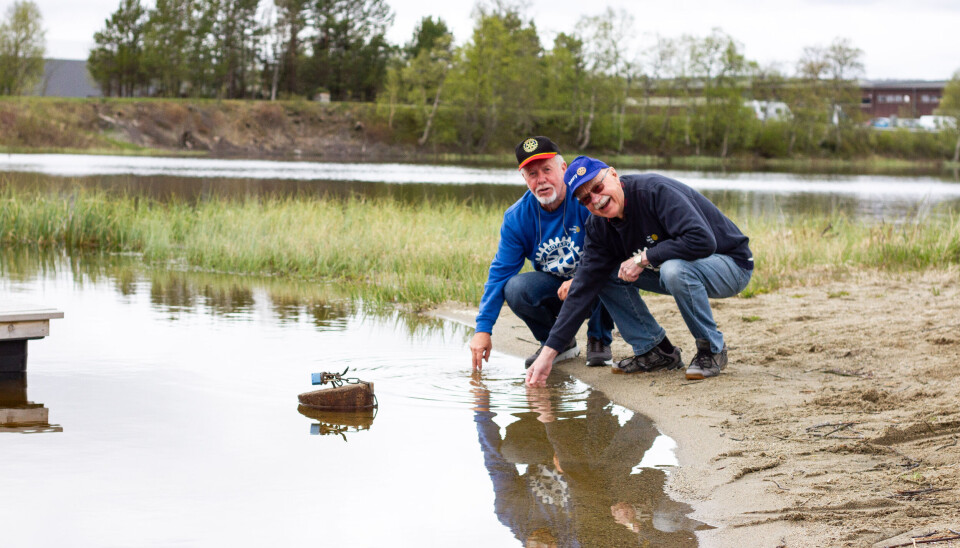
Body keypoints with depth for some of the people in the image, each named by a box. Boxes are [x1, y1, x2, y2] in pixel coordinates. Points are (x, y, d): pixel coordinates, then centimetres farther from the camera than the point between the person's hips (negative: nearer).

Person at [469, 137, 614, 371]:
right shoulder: (516, 217, -8)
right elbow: (500, 272, -6)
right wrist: (483, 329, -12)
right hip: (554, 293, 3)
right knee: (515, 289, -26)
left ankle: (599, 340, -7)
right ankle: (560, 343, 2)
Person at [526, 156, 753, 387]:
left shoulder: (656, 191, -27)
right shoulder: (598, 226, -6)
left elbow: (703, 240, -38)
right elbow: (584, 287, -8)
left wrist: (643, 258, -29)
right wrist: (549, 351, -15)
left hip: (731, 265, -7)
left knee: (675, 270, -37)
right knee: (605, 273, -5)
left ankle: (712, 349, -14)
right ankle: (658, 351, 1)